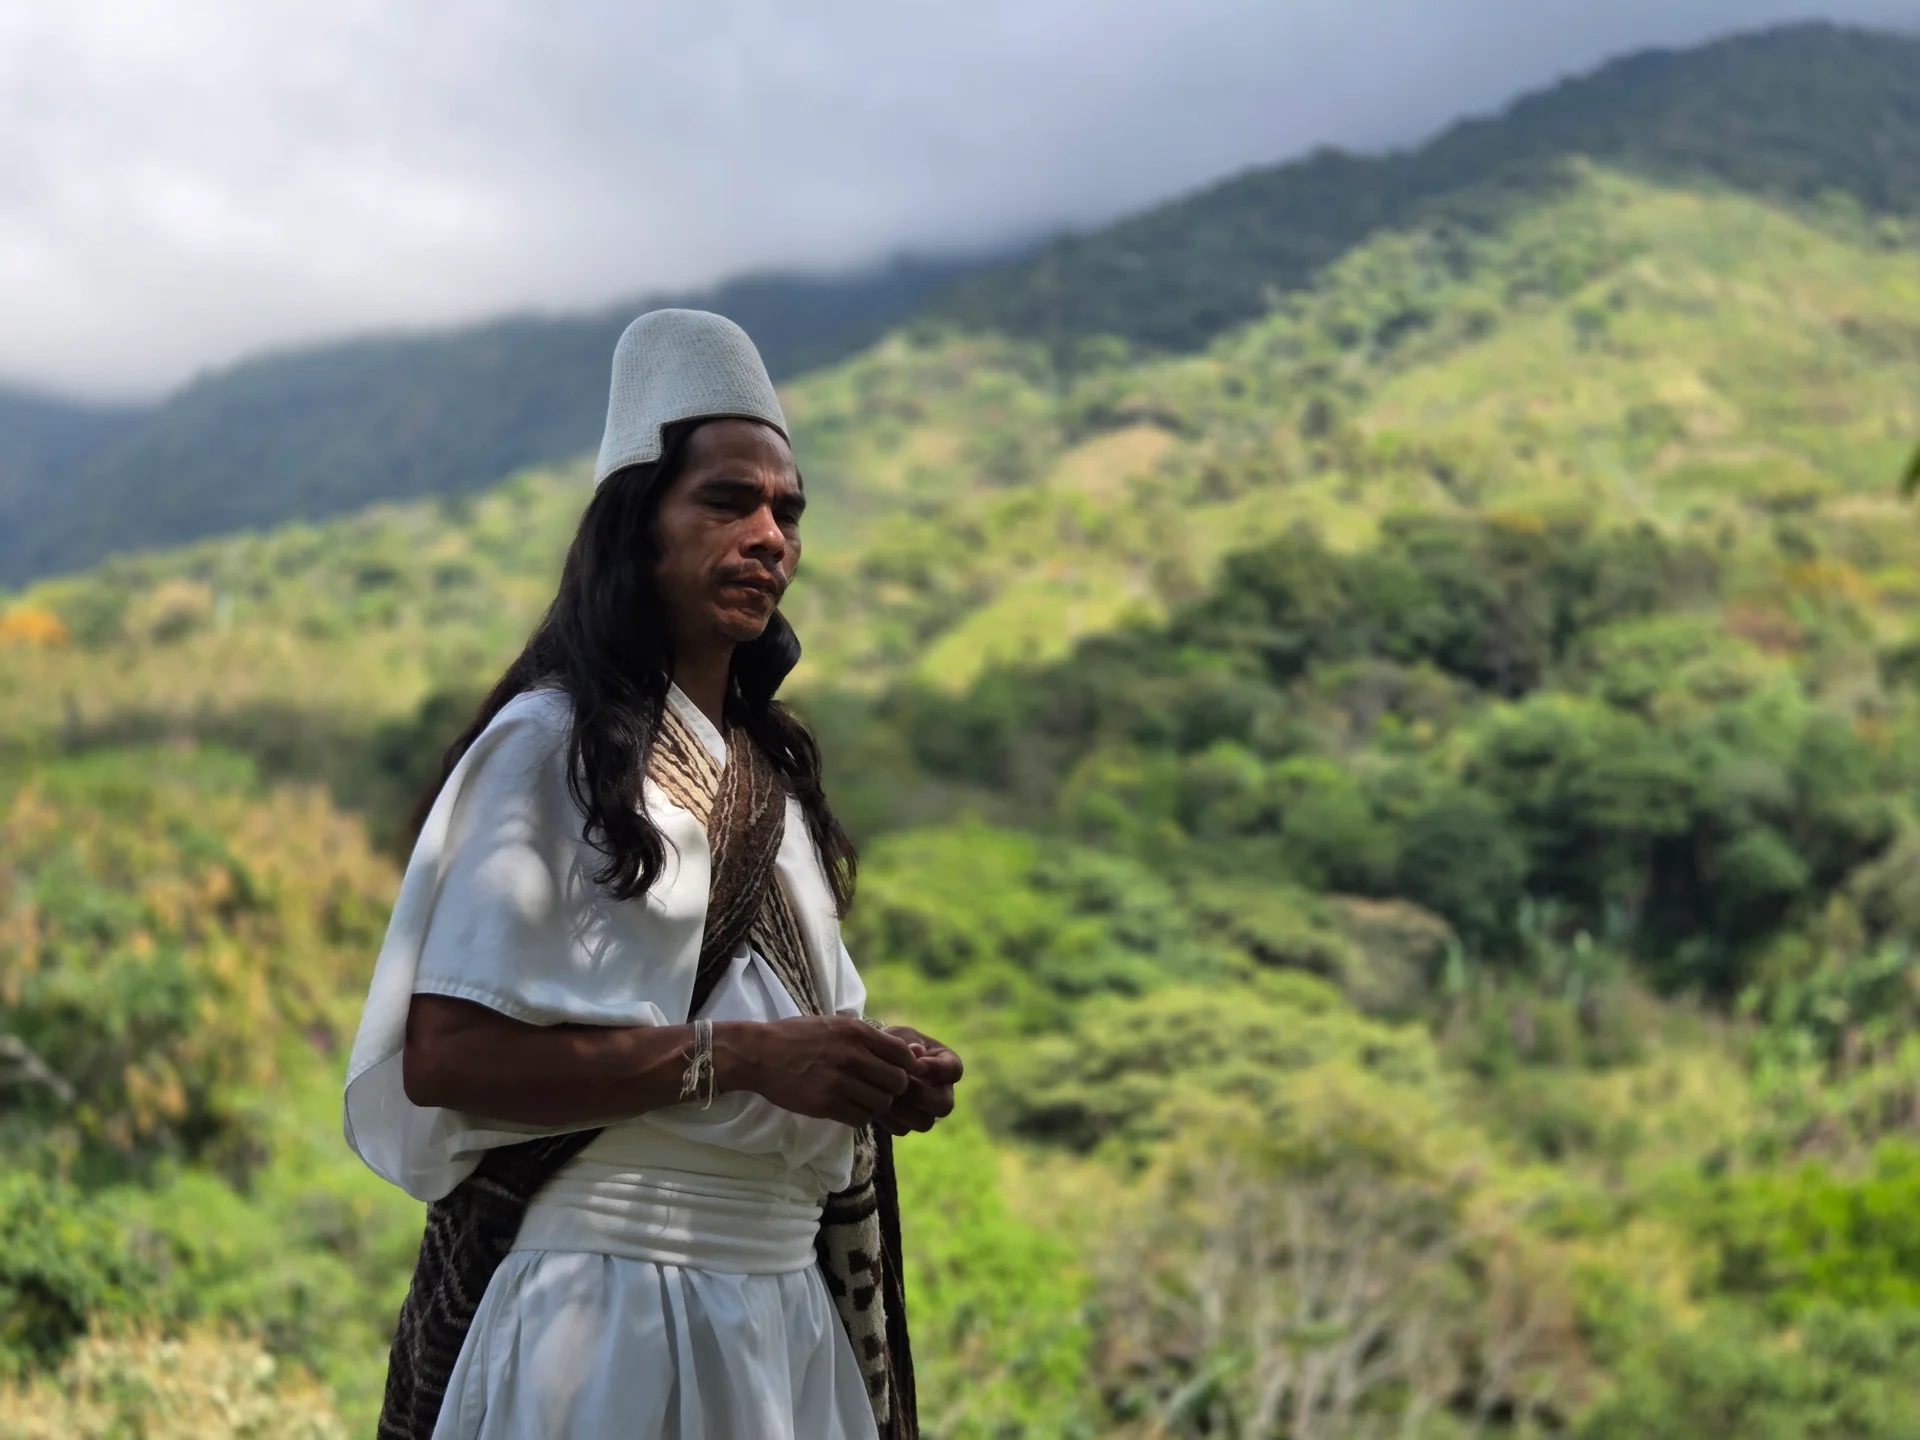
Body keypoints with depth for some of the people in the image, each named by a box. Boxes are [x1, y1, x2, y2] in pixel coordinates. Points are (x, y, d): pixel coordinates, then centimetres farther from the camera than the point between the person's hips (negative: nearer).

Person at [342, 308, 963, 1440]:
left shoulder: (775, 773, 14)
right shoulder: (551, 745, -7)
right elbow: (443, 1057, -17)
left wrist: (883, 1079, 0)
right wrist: (739, 1059, -21)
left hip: (785, 1302, 7)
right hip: (605, 1298, -7)